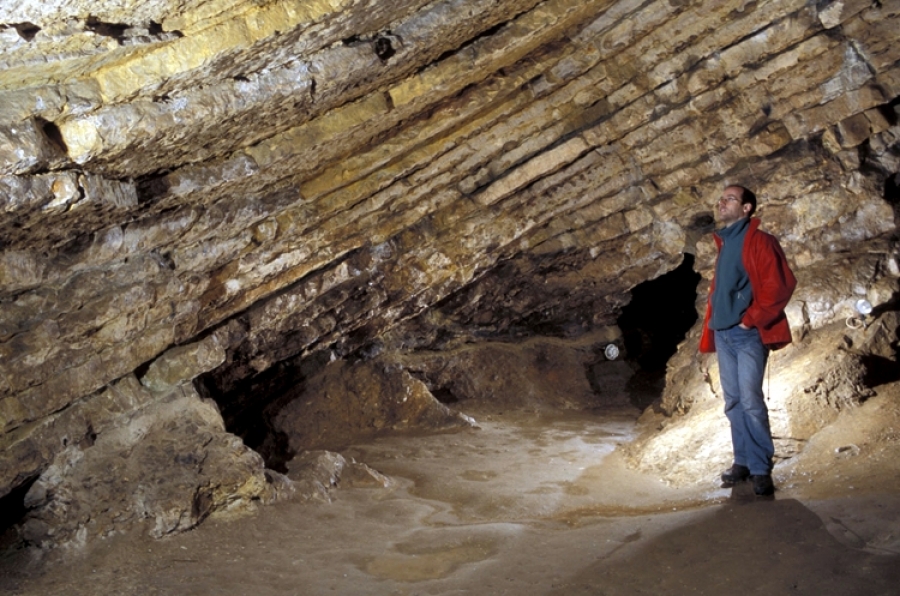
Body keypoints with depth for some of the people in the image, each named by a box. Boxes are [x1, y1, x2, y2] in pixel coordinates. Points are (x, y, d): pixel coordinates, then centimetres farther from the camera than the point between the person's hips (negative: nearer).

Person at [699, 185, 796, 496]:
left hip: (747, 334, -7)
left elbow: (779, 284, -14)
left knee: (751, 401, -11)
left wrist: (752, 319, -14)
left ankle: (761, 469, -5)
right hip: (723, 334, 8)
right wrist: (711, 328, 13)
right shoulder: (723, 244, 18)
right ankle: (743, 461, 17)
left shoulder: (758, 240, -5)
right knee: (733, 403, 9)